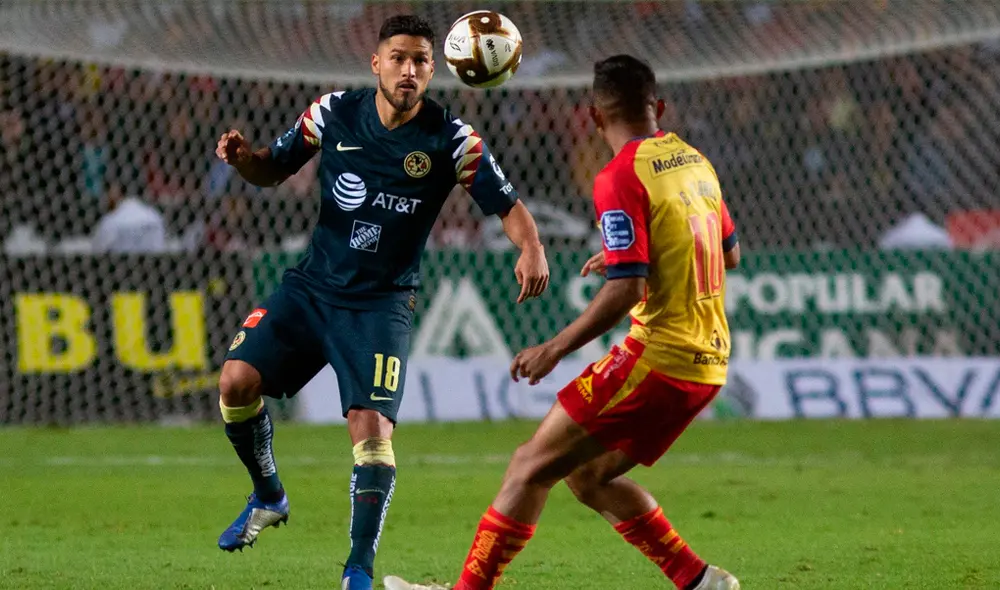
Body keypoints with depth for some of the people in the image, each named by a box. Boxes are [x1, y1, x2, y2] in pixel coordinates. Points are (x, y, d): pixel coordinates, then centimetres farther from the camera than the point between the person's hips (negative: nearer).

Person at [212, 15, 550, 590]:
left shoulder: (450, 138, -10)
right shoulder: (335, 112, -1)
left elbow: (508, 204, -9)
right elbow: (275, 169, 10)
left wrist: (531, 248, -30)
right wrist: (243, 157, -13)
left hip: (381, 303, -3)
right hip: (312, 285, 3)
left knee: (372, 428, -18)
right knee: (238, 380, -13)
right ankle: (269, 497, 15)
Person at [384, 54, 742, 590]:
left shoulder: (621, 178, -12)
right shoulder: (695, 162, 13)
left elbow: (626, 290, -20)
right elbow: (729, 253, 26)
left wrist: (555, 349, -13)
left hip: (656, 357, -8)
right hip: (708, 361, 8)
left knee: (531, 466, -3)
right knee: (589, 476, 18)